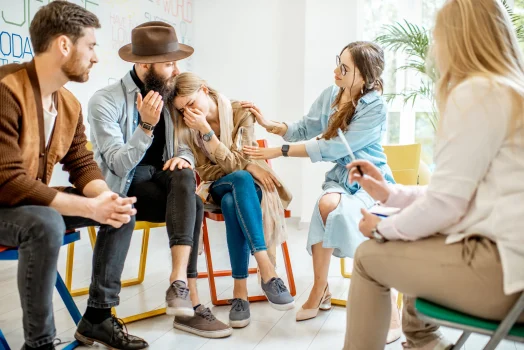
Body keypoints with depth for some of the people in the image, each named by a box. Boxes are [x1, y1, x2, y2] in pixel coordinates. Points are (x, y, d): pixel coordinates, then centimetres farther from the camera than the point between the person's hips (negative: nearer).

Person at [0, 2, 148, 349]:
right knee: (46, 224, -38)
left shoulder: (70, 103, 1)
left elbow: (83, 164, 4)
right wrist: (90, 207, -31)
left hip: (36, 202, 8)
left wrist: (104, 197, -20)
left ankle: (98, 317, 8)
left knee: (122, 211, -1)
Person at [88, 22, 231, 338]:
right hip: (123, 190, -5)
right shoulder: (105, 102, -14)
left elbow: (183, 145, 8)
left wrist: (184, 157, -17)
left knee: (183, 176, -30)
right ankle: (191, 301, -23)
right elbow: (120, 165, -19)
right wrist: (146, 126, -32)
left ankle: (179, 282, -35)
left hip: (160, 179, 5)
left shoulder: (167, 96, 5)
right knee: (193, 205, -28)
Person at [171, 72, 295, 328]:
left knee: (231, 202, -39)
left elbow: (233, 161, -18)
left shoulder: (241, 113, -9)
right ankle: (266, 269, -45)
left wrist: (206, 130, -26)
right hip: (218, 187, 1)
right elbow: (206, 172, -6)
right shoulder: (186, 127, -3)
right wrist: (246, 167, -18)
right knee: (241, 178, -37)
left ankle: (240, 290, -37)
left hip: (247, 186, 0)